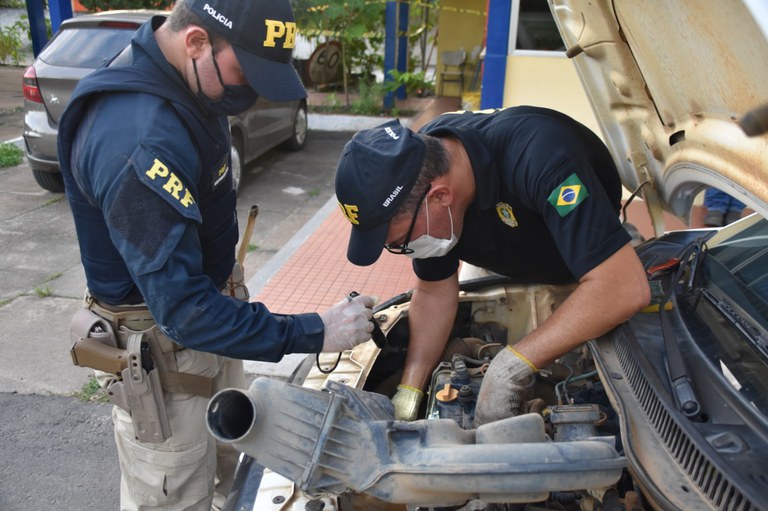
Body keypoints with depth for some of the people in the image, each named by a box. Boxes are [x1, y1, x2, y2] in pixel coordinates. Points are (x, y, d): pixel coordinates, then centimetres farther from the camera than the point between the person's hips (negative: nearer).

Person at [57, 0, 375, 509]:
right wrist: (312, 333, -29)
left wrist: (222, 267, 12)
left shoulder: (184, 83, -3)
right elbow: (183, 308, -32)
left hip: (208, 296, 9)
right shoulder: (138, 141, -33)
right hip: (160, 348, -9)